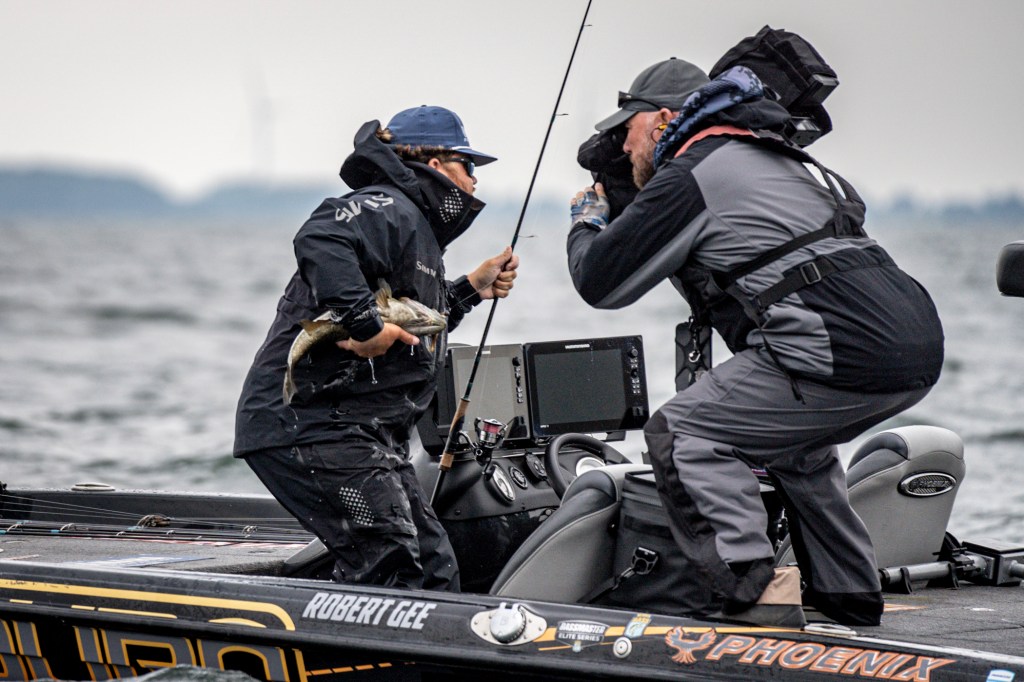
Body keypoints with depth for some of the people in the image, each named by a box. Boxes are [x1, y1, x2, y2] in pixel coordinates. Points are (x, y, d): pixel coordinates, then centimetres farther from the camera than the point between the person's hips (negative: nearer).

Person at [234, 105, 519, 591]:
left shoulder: (418, 226, 24)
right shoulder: (388, 209, -10)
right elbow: (320, 240, -32)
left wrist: (471, 289, 31)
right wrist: (364, 323, -33)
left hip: (363, 436, 11)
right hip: (310, 422, -11)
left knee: (433, 568, 8)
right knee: (389, 564, -19)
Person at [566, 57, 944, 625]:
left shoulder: (687, 177, 0)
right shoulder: (770, 156, 27)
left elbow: (601, 283, 5)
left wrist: (587, 222, 28)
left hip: (845, 352, -9)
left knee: (678, 434, -3)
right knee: (794, 442, 34)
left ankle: (746, 595, -14)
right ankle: (849, 602, 34)